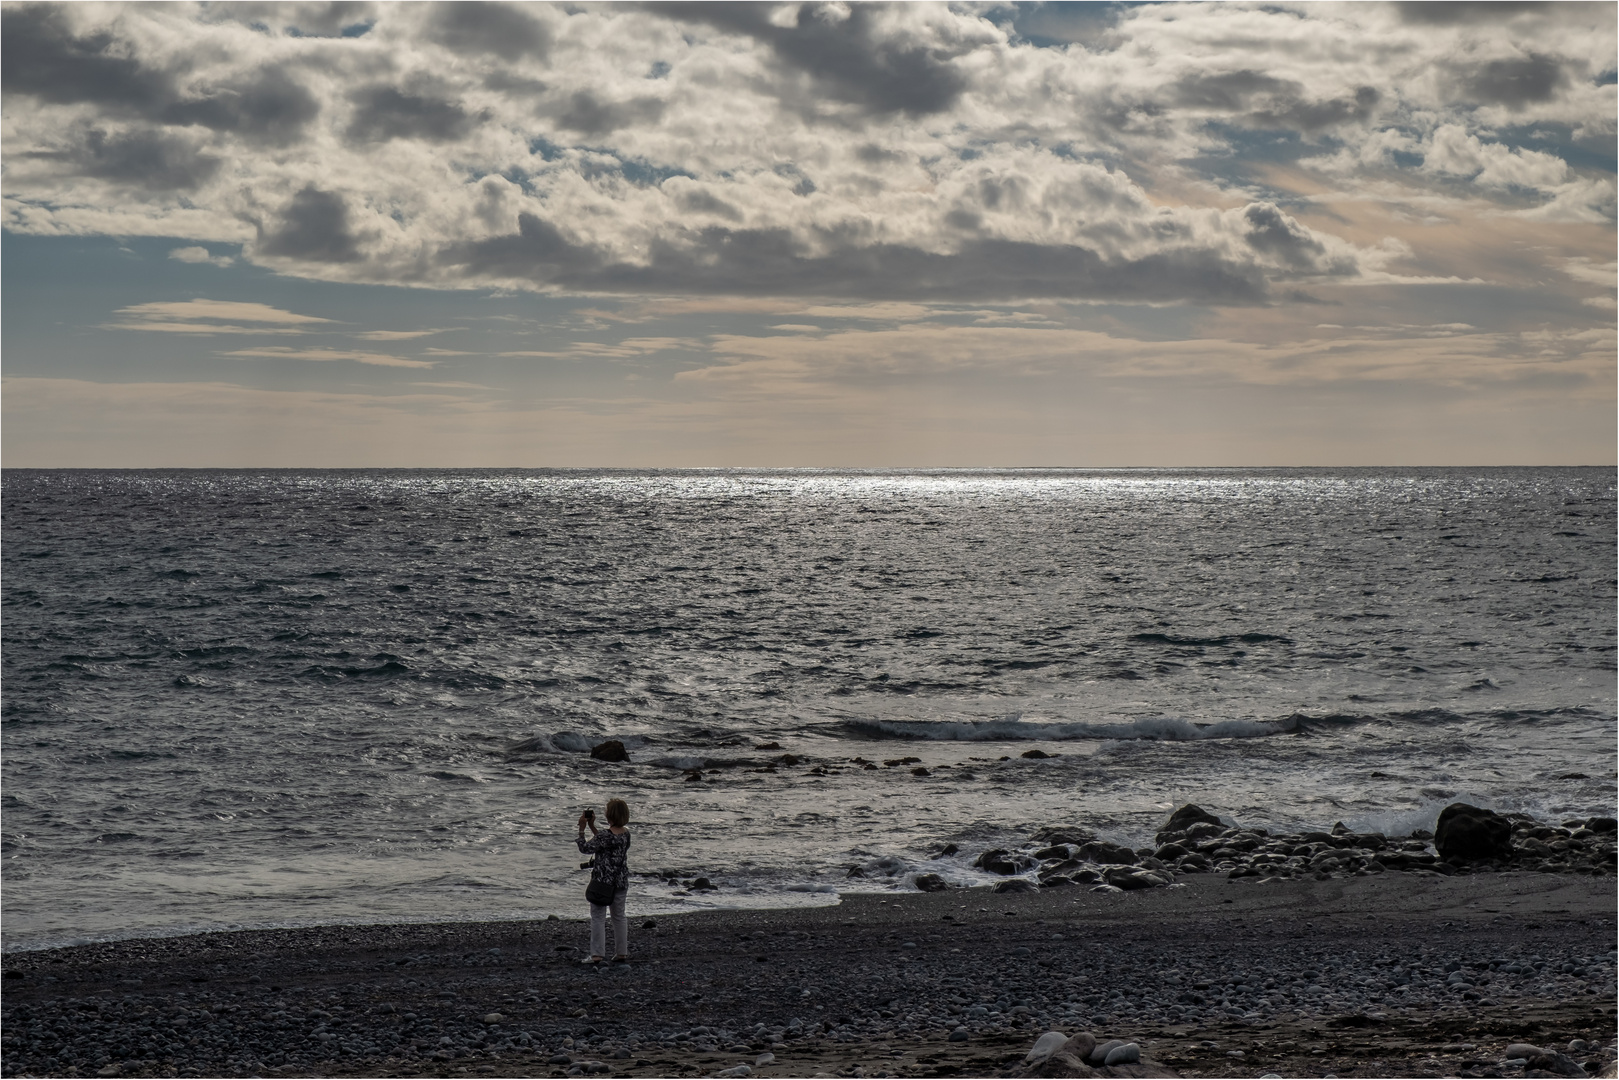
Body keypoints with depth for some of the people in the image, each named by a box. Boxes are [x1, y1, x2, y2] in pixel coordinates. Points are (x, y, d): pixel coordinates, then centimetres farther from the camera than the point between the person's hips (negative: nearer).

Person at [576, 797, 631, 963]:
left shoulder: (607, 836, -22)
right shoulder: (626, 834, 2)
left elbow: (585, 848, -15)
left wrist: (581, 828, -9)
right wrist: (592, 826, 15)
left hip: (602, 881, -7)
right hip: (620, 881, 7)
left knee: (598, 917, 0)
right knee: (619, 916, 15)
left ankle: (596, 955, -2)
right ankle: (622, 954, 20)